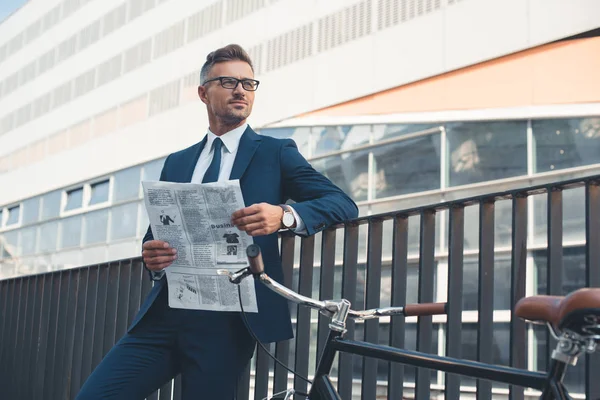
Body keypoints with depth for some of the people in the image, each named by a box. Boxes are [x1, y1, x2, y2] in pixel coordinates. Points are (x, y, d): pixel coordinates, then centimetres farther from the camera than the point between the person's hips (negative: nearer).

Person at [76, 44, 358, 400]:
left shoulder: (276, 153, 6)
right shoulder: (176, 163, 19)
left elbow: (343, 204, -4)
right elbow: (154, 233, 20)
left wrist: (285, 215, -24)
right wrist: (152, 256, -5)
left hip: (225, 321, -3)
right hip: (162, 316, 4)